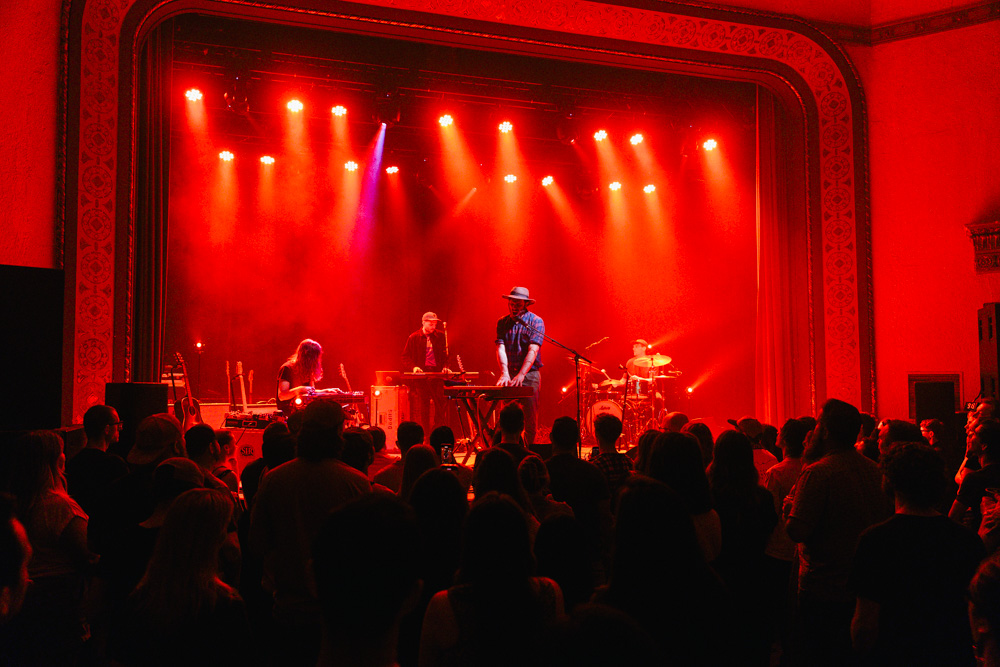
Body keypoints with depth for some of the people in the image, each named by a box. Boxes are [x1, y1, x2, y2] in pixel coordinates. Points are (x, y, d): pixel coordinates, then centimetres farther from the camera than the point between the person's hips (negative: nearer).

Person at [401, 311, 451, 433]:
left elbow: (445, 354, 16)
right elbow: (405, 357, 6)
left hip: (437, 374, 2)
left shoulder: (440, 337, 9)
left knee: (441, 405, -3)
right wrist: (413, 367, -12)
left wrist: (445, 367, -2)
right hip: (420, 376, -2)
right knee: (422, 408, -1)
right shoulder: (414, 338, 3)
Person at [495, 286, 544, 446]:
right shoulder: (502, 323, 8)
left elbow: (533, 350, -15)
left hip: (530, 374, -3)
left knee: (530, 418, -2)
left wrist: (521, 375, -26)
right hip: (509, 374, 3)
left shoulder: (536, 322, -4)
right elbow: (501, 348, -3)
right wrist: (505, 373, -19)